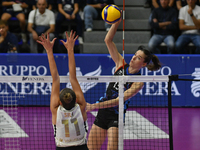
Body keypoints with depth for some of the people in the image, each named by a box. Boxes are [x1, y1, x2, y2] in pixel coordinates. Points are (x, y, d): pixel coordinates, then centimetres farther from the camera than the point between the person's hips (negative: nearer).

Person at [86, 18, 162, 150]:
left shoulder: (138, 82, -13)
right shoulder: (121, 65, 2)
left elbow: (118, 100, -22)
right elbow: (108, 40, 0)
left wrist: (94, 106, -29)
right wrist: (117, 22, -13)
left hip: (116, 115, -5)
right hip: (102, 113, 6)